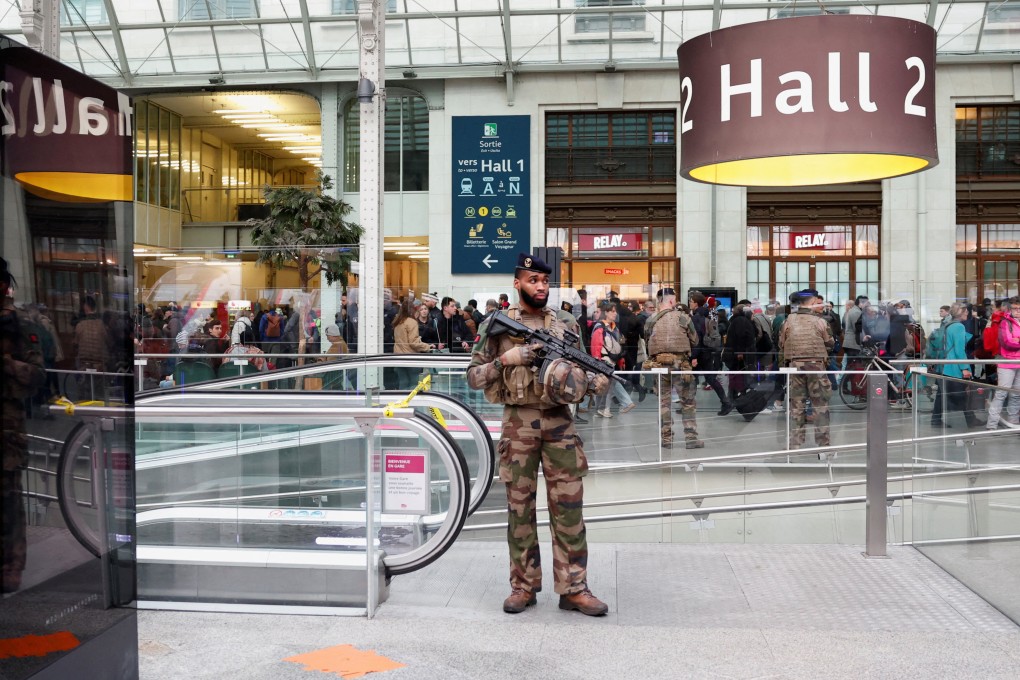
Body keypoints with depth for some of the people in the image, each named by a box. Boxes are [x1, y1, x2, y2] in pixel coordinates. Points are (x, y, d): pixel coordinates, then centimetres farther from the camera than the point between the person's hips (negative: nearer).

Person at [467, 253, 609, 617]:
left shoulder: (561, 324, 10)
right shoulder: (497, 324, 2)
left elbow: (575, 371, 13)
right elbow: (474, 376, 1)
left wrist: (596, 382, -9)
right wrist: (505, 359, -15)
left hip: (559, 421, 2)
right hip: (517, 422, -2)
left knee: (568, 506, 1)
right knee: (520, 507, 5)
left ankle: (573, 588, 10)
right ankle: (523, 586, 17)